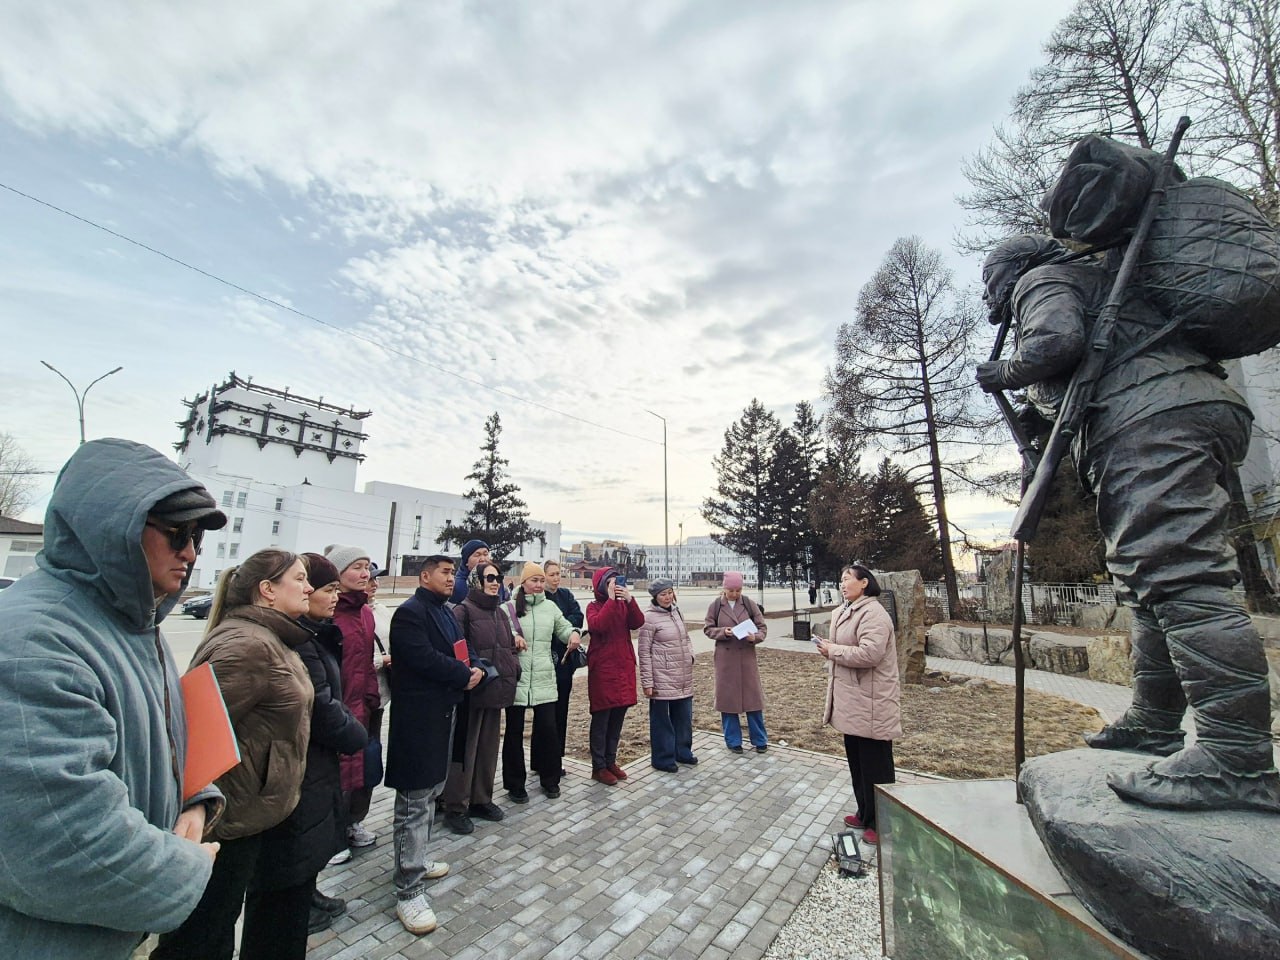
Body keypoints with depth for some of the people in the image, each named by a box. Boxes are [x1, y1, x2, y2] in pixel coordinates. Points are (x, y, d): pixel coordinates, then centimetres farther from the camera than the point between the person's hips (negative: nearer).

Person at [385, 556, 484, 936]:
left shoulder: (445, 612, 13)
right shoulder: (410, 612, -15)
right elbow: (424, 658, -25)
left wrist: (475, 670, -4)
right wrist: (464, 675, -14)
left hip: (443, 712, 10)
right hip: (418, 716, -9)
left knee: (430, 792, 22)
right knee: (415, 802, -1)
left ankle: (415, 860, 38)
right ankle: (408, 891, 10)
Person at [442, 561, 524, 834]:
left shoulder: (501, 611, 12)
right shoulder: (464, 610, -10)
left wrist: (511, 671, 9)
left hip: (497, 688, 7)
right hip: (472, 689, -7)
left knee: (489, 747, 16)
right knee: (464, 747, 4)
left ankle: (481, 799, 32)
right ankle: (455, 807, 20)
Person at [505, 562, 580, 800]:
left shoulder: (550, 607, 7)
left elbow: (563, 628, 16)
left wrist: (572, 633, -5)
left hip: (544, 679, 3)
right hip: (516, 678, -3)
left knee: (548, 729, 7)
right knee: (514, 732, 10)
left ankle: (550, 780, 28)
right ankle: (515, 784, 28)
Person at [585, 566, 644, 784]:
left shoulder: (623, 605, 9)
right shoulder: (594, 606, -5)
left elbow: (638, 622, -7)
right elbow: (598, 625, -25)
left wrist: (629, 599, -20)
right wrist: (611, 600, -24)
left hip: (624, 666, 5)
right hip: (602, 668, -5)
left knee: (617, 719, 14)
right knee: (601, 719, 4)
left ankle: (611, 761, 29)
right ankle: (599, 767, 17)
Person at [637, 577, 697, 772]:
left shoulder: (676, 611, 6)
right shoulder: (650, 617, -15)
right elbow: (643, 651, -14)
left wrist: (690, 655, 4)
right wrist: (647, 682, -14)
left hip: (683, 677, 7)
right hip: (662, 678, -7)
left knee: (684, 716, 18)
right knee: (662, 719, 7)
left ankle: (682, 751, 36)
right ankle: (663, 759, 24)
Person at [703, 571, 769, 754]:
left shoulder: (749, 604, -3)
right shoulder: (715, 605, -4)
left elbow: (762, 627, 0)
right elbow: (707, 628, 1)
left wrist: (755, 637, -21)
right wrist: (722, 632, -18)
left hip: (747, 656, 0)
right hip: (725, 658, 0)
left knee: (752, 696, 7)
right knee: (727, 697, 7)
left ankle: (760, 740, 24)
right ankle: (733, 740, 23)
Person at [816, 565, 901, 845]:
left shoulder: (873, 613, -19)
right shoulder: (846, 611, 12)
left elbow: (869, 653, -30)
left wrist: (832, 650, -19)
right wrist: (830, 651, 5)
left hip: (871, 705, -10)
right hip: (852, 702, 10)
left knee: (875, 766, 5)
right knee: (857, 763, 21)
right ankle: (865, 814, 37)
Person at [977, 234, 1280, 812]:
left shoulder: (1041, 278, 6)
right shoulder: (1093, 280, 34)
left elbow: (1057, 340, -14)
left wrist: (1004, 375, 2)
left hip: (1153, 419, -10)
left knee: (1176, 573, -19)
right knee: (1149, 575, 11)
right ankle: (1154, 722, 18)